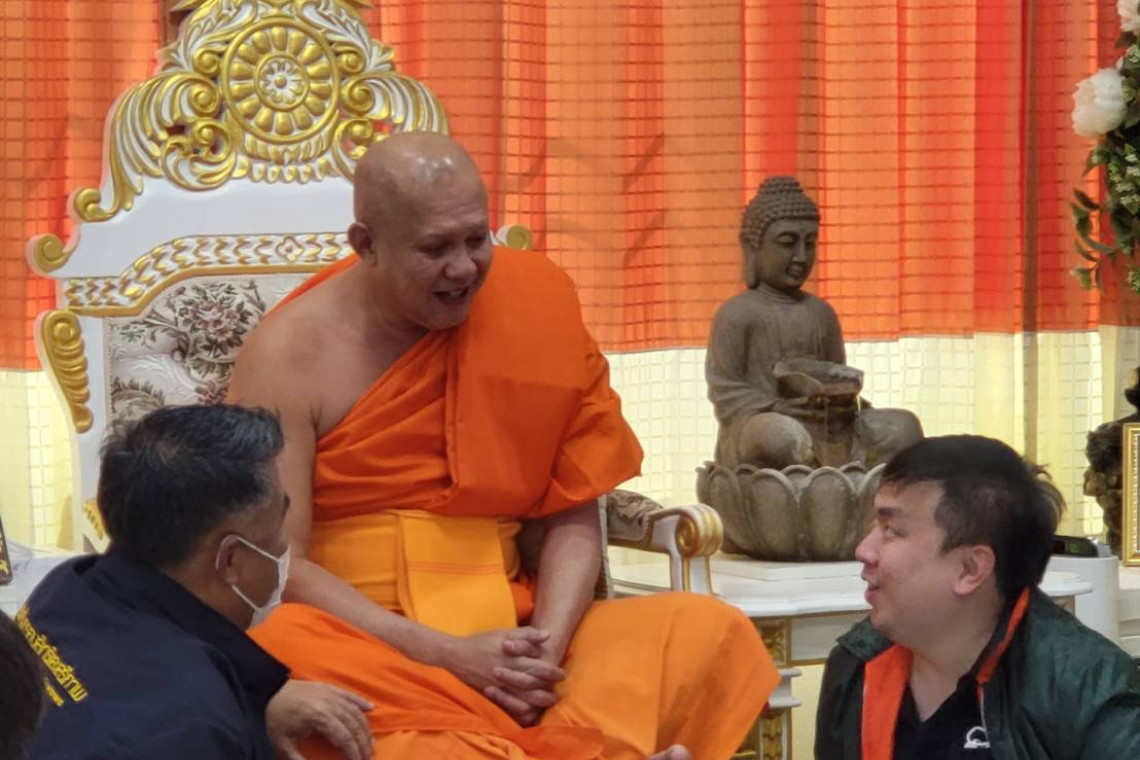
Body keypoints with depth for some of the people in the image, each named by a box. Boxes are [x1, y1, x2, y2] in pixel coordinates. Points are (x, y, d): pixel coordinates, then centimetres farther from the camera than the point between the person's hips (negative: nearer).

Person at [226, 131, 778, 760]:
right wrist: (450, 657, -19)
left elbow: (571, 519, 6)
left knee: (710, 636, -20)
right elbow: (278, 565, -9)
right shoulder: (290, 355, -5)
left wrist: (548, 645, -14)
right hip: (361, 646, -3)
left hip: (510, 636, 3)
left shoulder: (532, 311, 4)